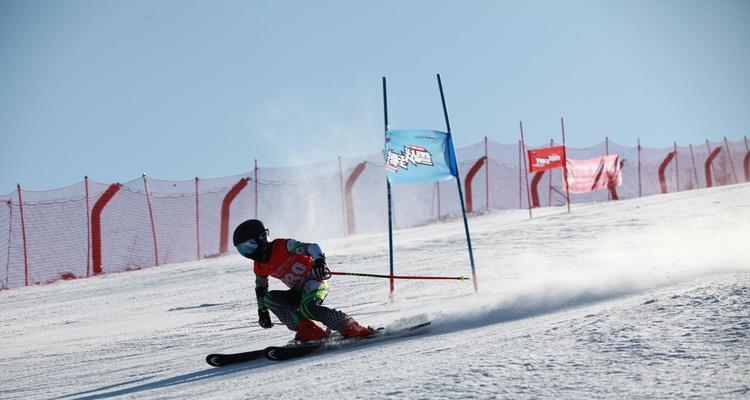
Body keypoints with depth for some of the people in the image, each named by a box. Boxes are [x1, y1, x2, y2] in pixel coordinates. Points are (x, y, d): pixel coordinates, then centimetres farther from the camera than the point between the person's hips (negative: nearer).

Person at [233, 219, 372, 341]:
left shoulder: (282, 246, -15)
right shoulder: (259, 266, 7)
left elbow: (312, 247, -24)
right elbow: (261, 288, 26)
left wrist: (319, 262, -44)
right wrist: (262, 311, 23)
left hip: (314, 280, -8)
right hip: (299, 292, 8)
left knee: (307, 308, -35)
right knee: (270, 298, -13)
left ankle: (351, 328, -28)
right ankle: (308, 330, -21)